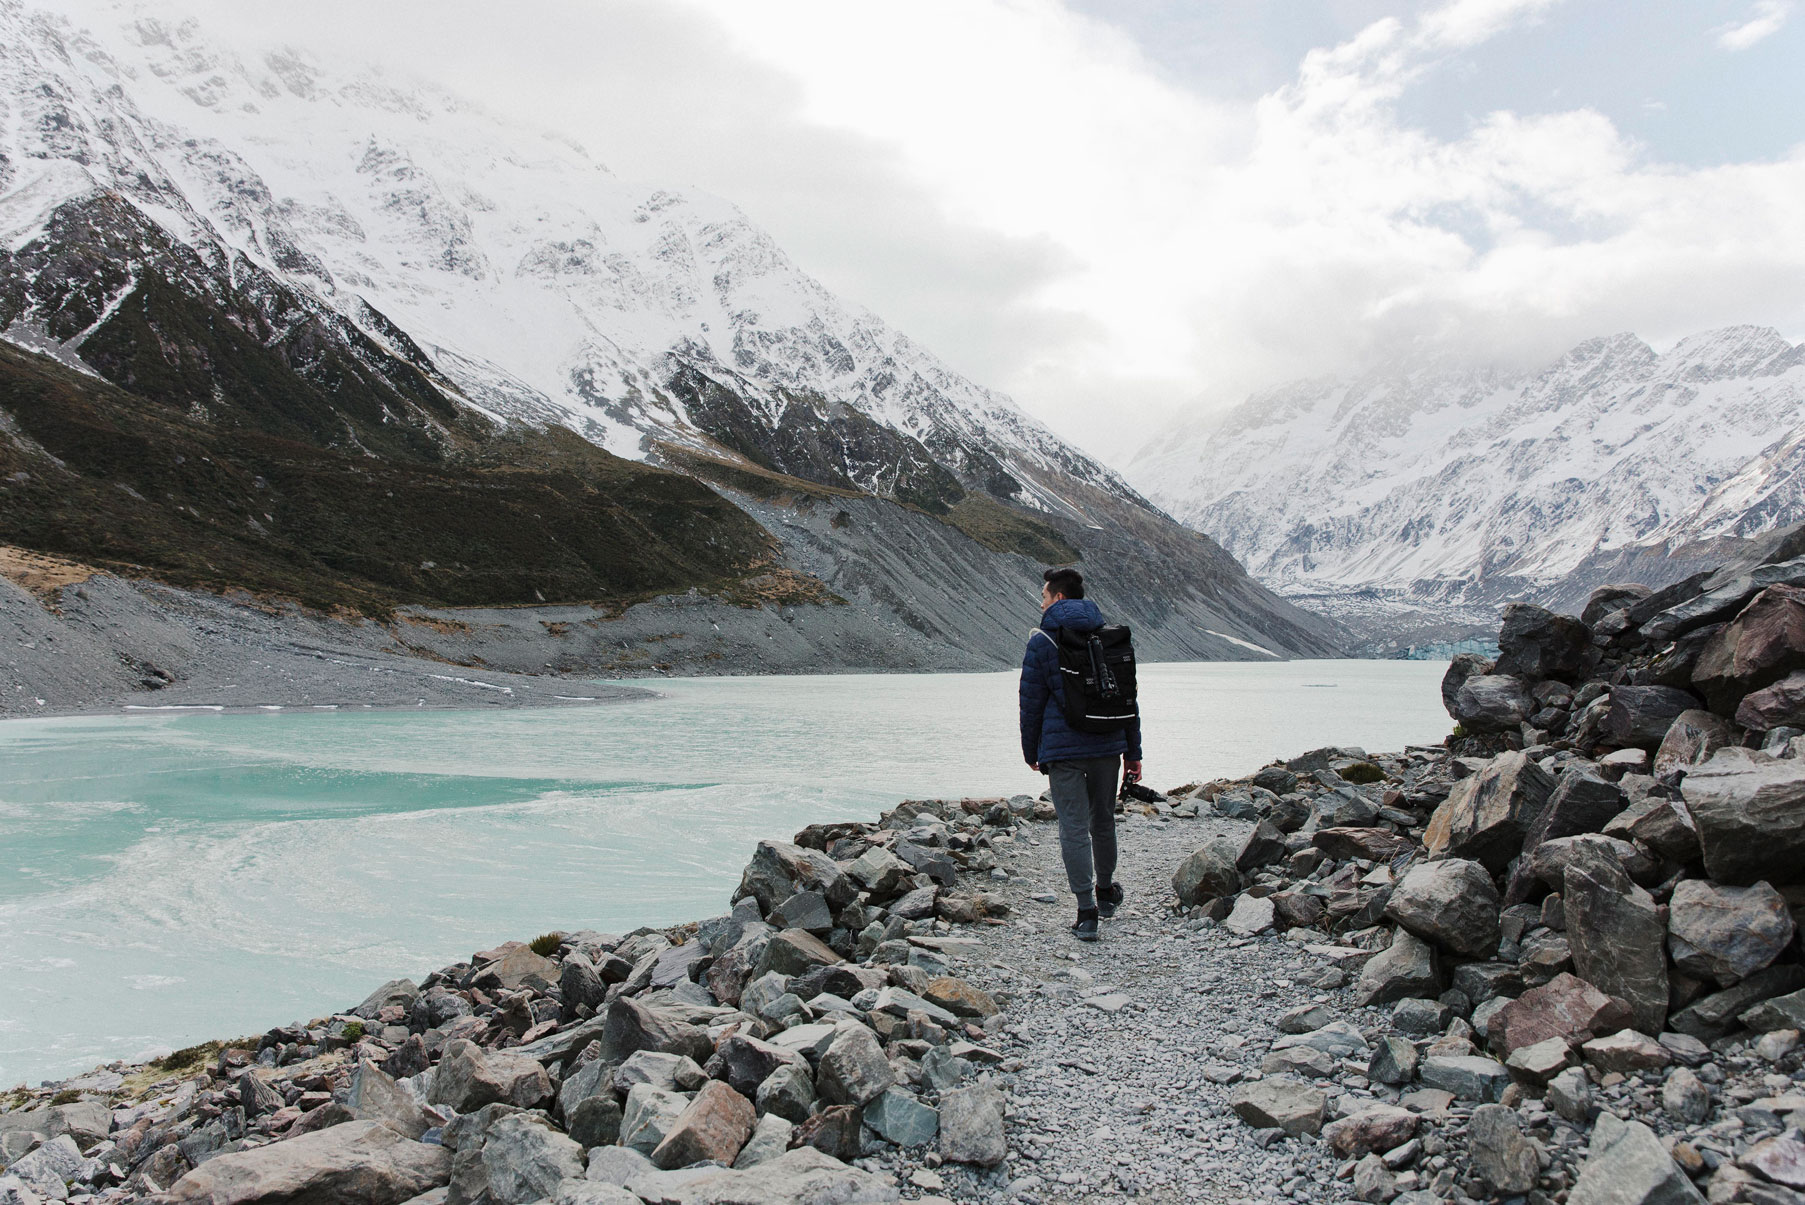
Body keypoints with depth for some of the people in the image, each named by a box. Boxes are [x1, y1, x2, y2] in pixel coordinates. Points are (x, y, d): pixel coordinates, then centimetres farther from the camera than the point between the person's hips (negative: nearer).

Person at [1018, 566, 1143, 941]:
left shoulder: (1042, 641, -5)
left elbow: (1031, 702, -4)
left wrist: (1030, 752, 8)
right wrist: (1133, 752, 14)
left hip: (1062, 748, -4)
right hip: (1108, 744, 5)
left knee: (1074, 828, -3)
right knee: (1103, 820, 20)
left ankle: (1087, 912, -7)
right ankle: (1106, 893, 37)